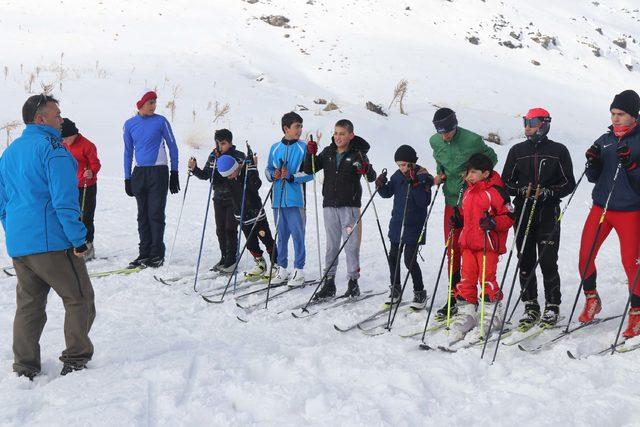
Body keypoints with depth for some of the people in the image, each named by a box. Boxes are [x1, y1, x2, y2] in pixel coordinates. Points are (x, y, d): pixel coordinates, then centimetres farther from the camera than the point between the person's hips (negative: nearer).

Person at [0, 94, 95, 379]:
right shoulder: (51, 147, -11)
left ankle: (25, 368, 17)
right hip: (52, 242, -8)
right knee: (79, 300, 6)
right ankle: (76, 360, 7)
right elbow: (64, 199, -17)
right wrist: (78, 239, -13)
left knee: (28, 305, 14)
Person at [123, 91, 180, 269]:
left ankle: (157, 254, 1)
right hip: (139, 174, 4)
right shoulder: (130, 124, 7)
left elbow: (172, 147, 3)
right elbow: (128, 152, 13)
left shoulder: (160, 121, -2)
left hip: (158, 172, -3)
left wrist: (174, 173, 0)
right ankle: (145, 253, 13)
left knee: (156, 214, -5)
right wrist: (127, 178, 10)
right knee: (143, 215, 7)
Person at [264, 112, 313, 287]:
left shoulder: (303, 147, -2)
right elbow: (268, 170, 16)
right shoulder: (275, 148, 9)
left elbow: (310, 173, -6)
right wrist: (273, 175, -5)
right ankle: (282, 269, 21)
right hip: (278, 199, 4)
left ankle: (299, 270, 7)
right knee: (281, 234, 11)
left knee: (297, 234, -2)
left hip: (295, 199, -4)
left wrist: (292, 177, -18)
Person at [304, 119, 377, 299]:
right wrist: (311, 154, -7)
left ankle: (353, 282, 9)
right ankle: (329, 282, 14)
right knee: (331, 245, 9)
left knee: (351, 245, 0)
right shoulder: (328, 153, 7)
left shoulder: (357, 154, -4)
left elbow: (372, 178, -7)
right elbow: (310, 170, 9)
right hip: (330, 205, 4)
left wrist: (366, 170, -28)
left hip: (350, 206, -3)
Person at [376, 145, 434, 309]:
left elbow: (424, 202, -20)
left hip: (414, 226, -6)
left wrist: (414, 184, -29)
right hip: (397, 224, 6)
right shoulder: (398, 175, 5)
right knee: (393, 257, 11)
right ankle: (395, 290, 27)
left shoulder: (423, 177, -12)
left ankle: (420, 293, 11)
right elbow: (387, 193, 12)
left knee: (410, 260, -6)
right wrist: (381, 186, -8)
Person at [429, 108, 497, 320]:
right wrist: (440, 174, 2)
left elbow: (491, 157, 1)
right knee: (452, 250, 6)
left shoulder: (472, 140, -14)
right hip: (452, 200, 5)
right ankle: (454, 297, 14)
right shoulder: (435, 141, 2)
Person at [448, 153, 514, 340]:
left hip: (489, 243, -7)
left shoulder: (495, 191, -9)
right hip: (468, 243, 7)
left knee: (487, 278, -4)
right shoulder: (468, 192, 16)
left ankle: (492, 313, 11)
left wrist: (493, 223, -24)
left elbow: (509, 216, -9)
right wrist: (458, 220, 10)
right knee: (466, 277, 6)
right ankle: (466, 313, 14)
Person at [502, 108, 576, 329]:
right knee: (525, 262, 4)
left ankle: (552, 306, 10)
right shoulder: (517, 151, 9)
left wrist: (549, 192, -14)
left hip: (548, 215, -3)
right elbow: (506, 182, 10)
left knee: (548, 262, -5)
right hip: (523, 213, 3)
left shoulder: (558, 151, 2)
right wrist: (521, 191, -9)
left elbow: (569, 184, 3)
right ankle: (530, 307, 15)